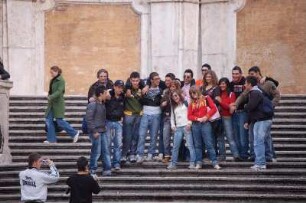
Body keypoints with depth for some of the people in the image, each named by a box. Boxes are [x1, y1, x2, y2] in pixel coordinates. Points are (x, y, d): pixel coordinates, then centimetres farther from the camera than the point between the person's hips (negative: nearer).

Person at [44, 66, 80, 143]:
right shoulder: (52, 80, 12)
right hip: (51, 104, 8)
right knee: (48, 120, 3)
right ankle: (51, 139, 8)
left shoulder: (61, 80, -12)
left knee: (59, 121, -6)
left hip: (58, 104, -8)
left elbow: (59, 91, -22)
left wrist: (51, 97, -29)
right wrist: (49, 94, 4)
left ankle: (74, 133, 9)